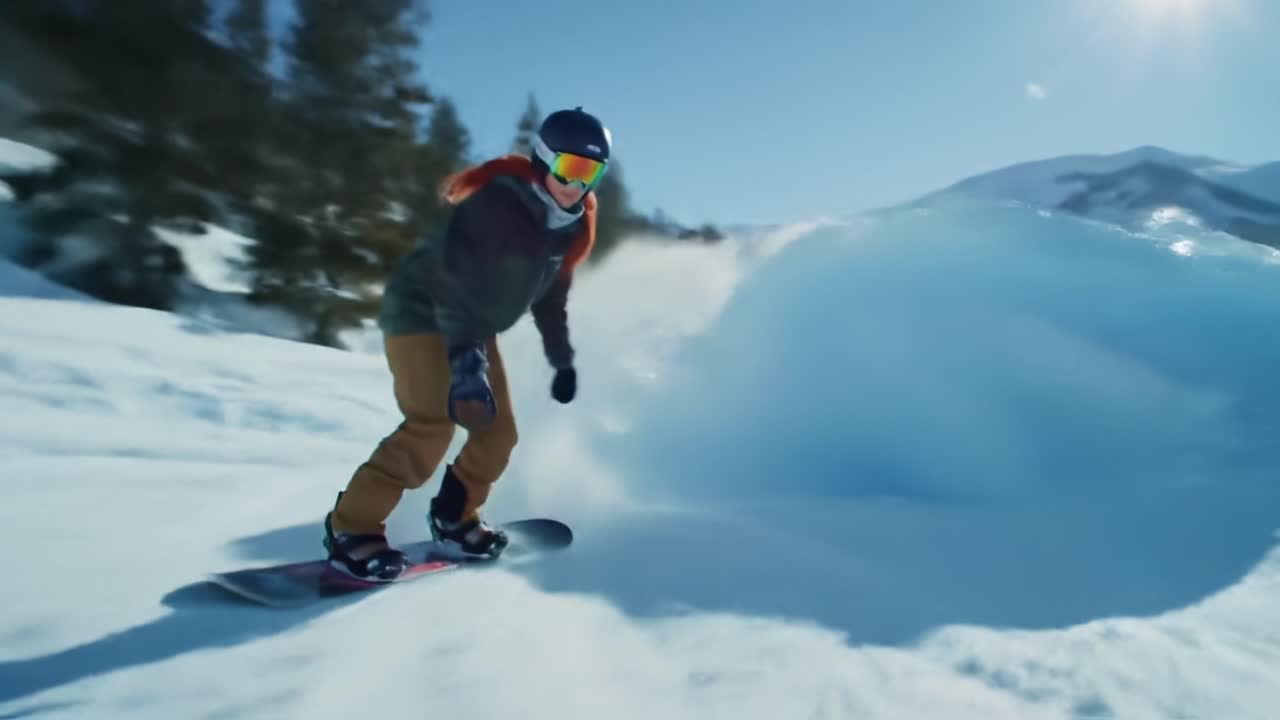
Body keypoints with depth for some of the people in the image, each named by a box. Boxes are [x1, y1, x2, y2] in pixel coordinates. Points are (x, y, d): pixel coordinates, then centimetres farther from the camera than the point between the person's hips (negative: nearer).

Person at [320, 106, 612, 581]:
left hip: (474, 330, 8)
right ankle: (352, 527, -9)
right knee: (433, 426, -22)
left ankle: (453, 519, 24)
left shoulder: (570, 226, -1)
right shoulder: (495, 203, -27)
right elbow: (454, 281, -36)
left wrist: (562, 359, 11)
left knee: (498, 433, 5)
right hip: (421, 312, -8)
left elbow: (550, 294, 12)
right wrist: (466, 357, -46)